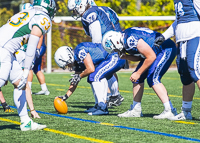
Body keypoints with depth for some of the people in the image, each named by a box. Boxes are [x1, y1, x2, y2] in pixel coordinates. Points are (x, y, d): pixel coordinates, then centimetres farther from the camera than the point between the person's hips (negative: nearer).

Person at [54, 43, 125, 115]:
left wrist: (79, 77, -7)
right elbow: (74, 82, 19)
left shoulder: (80, 51, -18)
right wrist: (65, 96, 16)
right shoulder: (78, 63, 12)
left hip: (114, 58, -10)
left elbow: (91, 69, -23)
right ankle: (98, 105, 17)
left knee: (94, 77, -15)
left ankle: (102, 107, -15)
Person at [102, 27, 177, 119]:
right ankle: (136, 110, 17)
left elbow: (151, 57, -24)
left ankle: (170, 110, -22)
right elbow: (139, 57, 10)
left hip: (167, 49, -10)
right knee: (138, 78, 9)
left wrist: (138, 73, -18)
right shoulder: (123, 38, 2)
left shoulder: (131, 40, -28)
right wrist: (125, 56, -8)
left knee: (152, 79, -20)